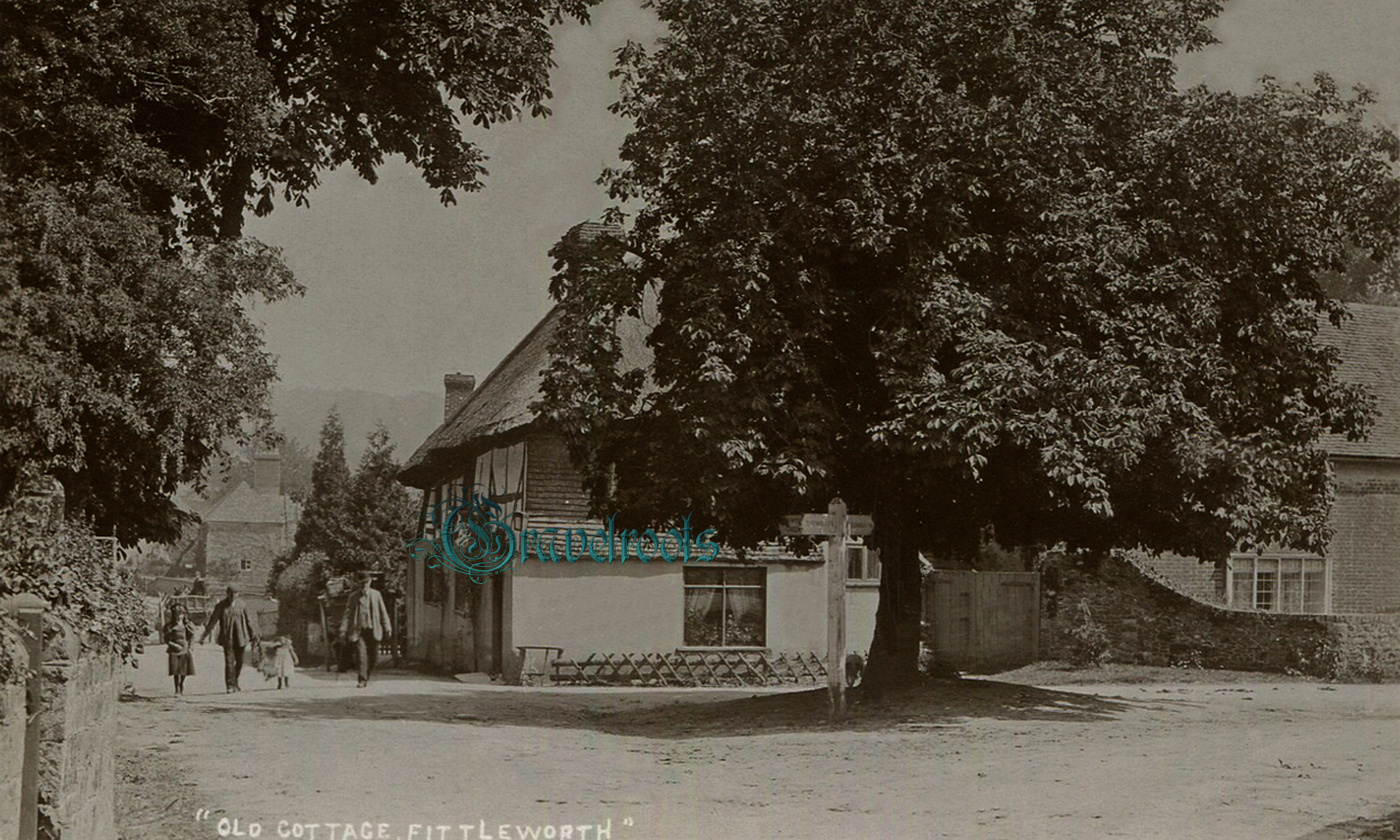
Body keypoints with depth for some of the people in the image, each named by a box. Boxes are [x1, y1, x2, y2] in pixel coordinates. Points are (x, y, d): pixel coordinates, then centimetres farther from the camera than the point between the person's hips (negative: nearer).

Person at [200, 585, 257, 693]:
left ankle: (235, 683, 27)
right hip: (227, 638, -3)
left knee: (239, 661, 9)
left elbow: (247, 619, 12)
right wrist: (204, 636, -6)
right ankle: (230, 686, -8)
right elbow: (212, 622, -2)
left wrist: (252, 634, 15)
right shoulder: (220, 606, -3)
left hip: (240, 638, 3)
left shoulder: (241, 604, 4)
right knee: (229, 661, -9)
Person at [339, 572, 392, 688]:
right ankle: (362, 680, -8)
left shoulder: (376, 595, 8)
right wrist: (343, 629, -5)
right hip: (358, 630, -2)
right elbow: (348, 613, 4)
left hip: (373, 630, 2)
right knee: (360, 654, -13)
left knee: (373, 656, 5)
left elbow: (383, 612, 9)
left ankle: (367, 677, 26)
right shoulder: (353, 596, 5)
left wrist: (387, 628, 3)